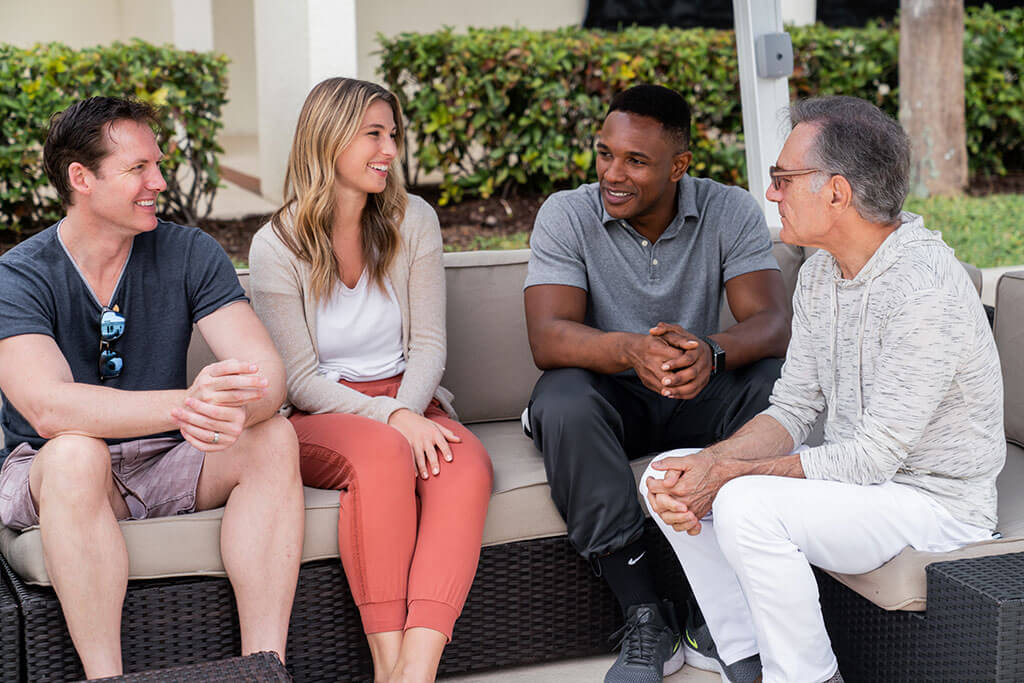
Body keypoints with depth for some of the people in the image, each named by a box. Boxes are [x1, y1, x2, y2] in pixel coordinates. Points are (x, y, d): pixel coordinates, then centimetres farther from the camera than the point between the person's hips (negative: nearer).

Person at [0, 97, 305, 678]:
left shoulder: (191, 255, -3)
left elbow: (267, 370, -14)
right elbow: (47, 407, -30)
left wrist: (240, 408, -40)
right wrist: (186, 405, -45)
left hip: (165, 464, 3)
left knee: (274, 438, -23)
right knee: (76, 453, -36)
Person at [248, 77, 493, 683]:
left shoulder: (414, 221, 6)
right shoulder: (277, 246, -4)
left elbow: (428, 342, 2)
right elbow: (300, 380, -7)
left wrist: (409, 410, -19)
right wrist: (388, 417, -22)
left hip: (408, 401, 3)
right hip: (319, 418, -3)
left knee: (467, 465, -32)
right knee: (382, 454, -38)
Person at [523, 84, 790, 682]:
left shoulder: (731, 212, -7)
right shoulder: (566, 214, -10)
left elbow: (773, 323, -20)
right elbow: (548, 337, -23)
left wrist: (711, 352, -45)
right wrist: (630, 350, -45)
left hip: (700, 396, 1)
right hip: (613, 397, -1)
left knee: (779, 381, -28)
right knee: (563, 402, -34)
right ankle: (646, 617, -28)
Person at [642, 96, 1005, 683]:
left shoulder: (925, 289, -25)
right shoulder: (821, 274, 4)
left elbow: (874, 456, -25)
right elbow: (792, 411, 4)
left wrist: (729, 474, -22)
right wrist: (711, 462, -15)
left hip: (932, 499, -9)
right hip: (853, 475, 9)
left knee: (746, 506, -30)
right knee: (668, 477, -1)